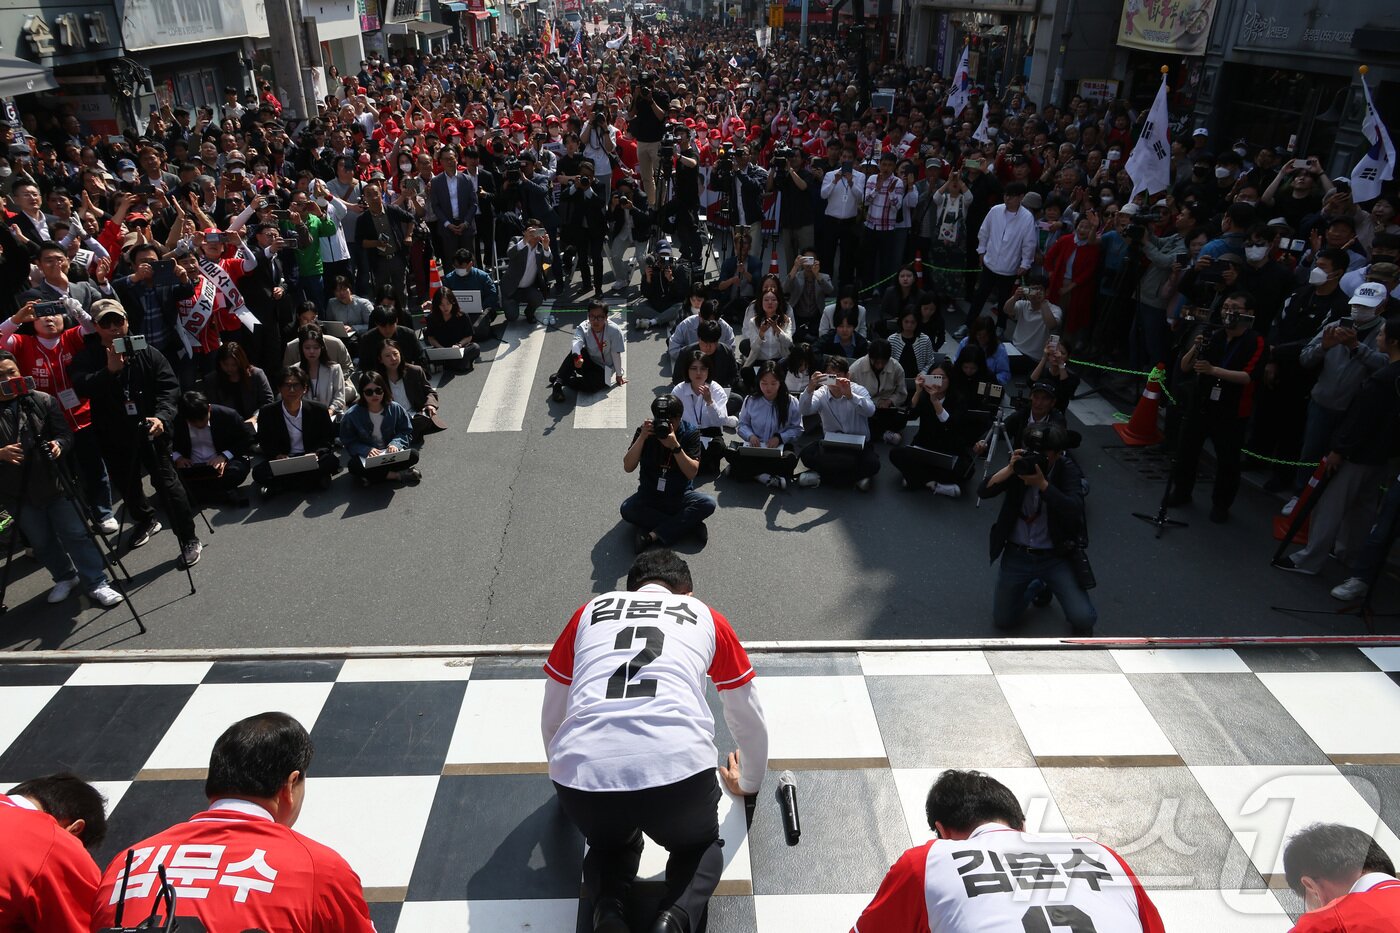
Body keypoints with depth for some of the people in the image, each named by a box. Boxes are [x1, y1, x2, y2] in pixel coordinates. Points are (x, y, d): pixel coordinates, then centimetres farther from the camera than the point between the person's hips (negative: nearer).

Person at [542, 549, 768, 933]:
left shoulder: (590, 611, 26)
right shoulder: (706, 617, 24)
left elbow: (551, 716, 36)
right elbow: (749, 720, 34)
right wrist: (749, 784, 52)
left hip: (582, 773, 2)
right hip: (679, 768, -1)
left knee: (609, 844, 34)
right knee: (700, 847, 31)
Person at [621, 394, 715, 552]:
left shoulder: (690, 432, -8)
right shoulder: (646, 430, -6)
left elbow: (692, 473, -16)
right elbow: (628, 468, -14)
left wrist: (675, 446, -29)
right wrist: (642, 437, -25)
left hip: (680, 496, -1)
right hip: (649, 496, 1)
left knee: (708, 503, -29)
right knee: (627, 509, -30)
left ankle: (654, 536, -31)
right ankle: (691, 526, -24)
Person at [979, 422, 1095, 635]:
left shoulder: (1067, 471, -10)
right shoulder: (1021, 464, -4)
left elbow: (1075, 512, -26)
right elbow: (983, 491, -13)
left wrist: (1042, 484, -34)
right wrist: (1010, 469, -27)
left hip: (1056, 556, -2)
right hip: (1017, 554, 2)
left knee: (1083, 619, -17)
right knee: (1002, 620, 8)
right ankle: (1036, 584, 35)